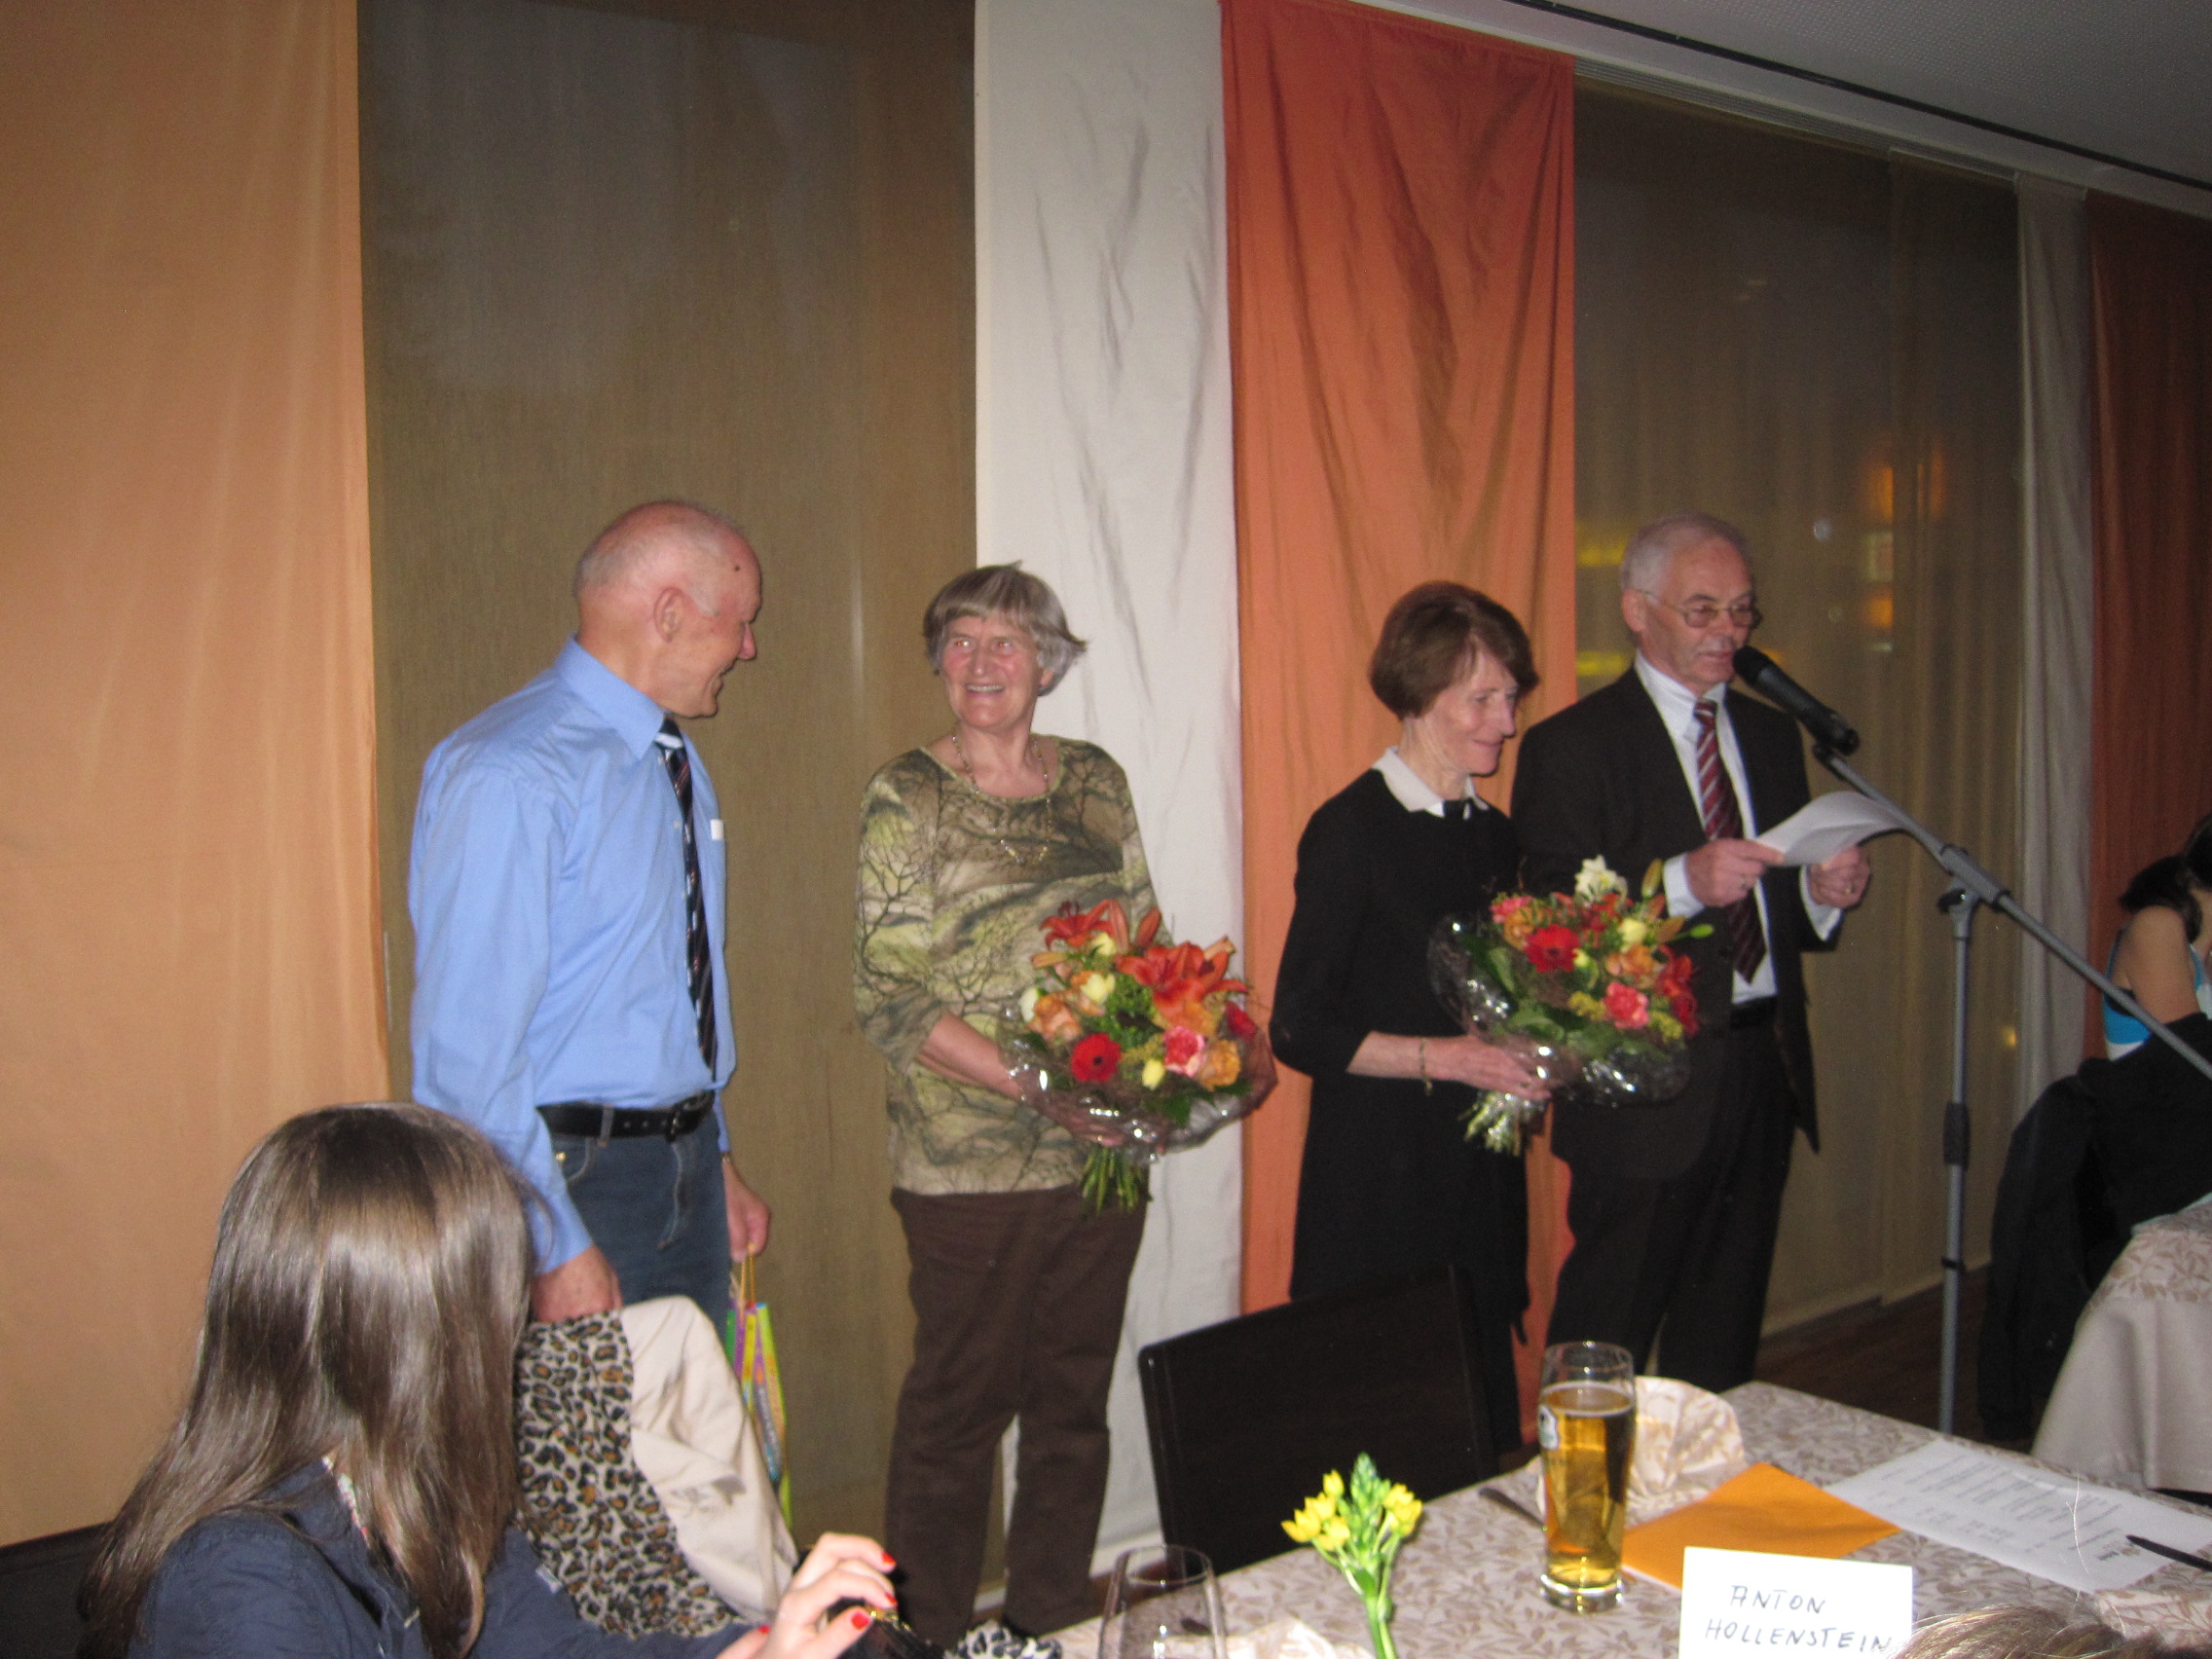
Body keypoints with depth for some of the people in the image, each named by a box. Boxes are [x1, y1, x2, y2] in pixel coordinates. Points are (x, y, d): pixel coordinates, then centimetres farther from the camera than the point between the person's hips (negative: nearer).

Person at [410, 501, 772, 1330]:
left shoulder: (673, 760, 11)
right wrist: (556, 1247, -22)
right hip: (571, 1176, -8)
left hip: (687, 1168, 8)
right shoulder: (513, 776, -18)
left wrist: (713, 1162, 18)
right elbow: (468, 1043, -22)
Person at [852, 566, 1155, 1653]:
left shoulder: (1096, 780, 8)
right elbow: (890, 996, -12)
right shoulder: (907, 798, -6)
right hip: (971, 1165, -4)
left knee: (1075, 1398, 15)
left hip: (1103, 1152, 5)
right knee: (959, 1406, 6)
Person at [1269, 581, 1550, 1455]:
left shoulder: (1495, 835, 13)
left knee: (1484, 1431, 6)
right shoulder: (1351, 830, -8)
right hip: (1379, 1178, -6)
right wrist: (1448, 1058, -17)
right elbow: (1300, 1030, -11)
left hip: (1481, 1177, 6)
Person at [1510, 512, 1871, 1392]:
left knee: (1724, 1337, 17)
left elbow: (1784, 917, 17)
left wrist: (1824, 892, -5)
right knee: (1609, 1332, 1)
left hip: (1765, 1076, 7)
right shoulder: (1570, 746, -7)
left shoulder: (1771, 734, 14)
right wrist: (1681, 882, -26)